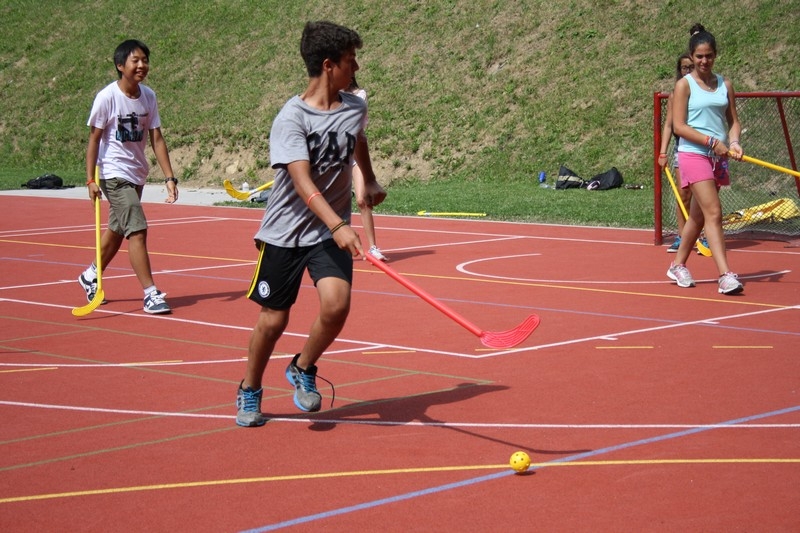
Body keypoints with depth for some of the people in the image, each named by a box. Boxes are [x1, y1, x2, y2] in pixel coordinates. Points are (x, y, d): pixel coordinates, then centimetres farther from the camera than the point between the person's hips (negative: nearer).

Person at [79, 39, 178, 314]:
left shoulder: (149, 97, -1)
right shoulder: (107, 97, -15)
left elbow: (156, 139, 0)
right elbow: (94, 138, -10)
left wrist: (170, 178, -6)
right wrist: (90, 179, -13)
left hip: (137, 174, 7)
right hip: (114, 174, -7)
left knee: (118, 229, 19)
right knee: (137, 229, -16)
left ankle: (91, 276, 41)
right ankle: (150, 294, -13)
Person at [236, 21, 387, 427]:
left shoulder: (355, 107, 0)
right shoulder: (291, 119, -18)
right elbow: (303, 183, -30)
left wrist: (369, 180, 32)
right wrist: (338, 226, -42)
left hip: (331, 231, 4)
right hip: (285, 231, -4)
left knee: (336, 305, -19)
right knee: (273, 319, 3)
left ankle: (303, 370, 10)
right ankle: (249, 392, 30)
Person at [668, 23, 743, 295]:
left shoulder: (725, 85, 11)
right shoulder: (684, 85, -3)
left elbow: (733, 120, 13)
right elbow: (679, 126, -8)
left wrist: (734, 141, -8)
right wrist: (712, 141, -16)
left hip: (718, 158, 6)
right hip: (694, 154, -6)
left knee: (698, 216, 13)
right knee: (714, 213, -16)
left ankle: (678, 265, 29)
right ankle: (726, 276, -22)